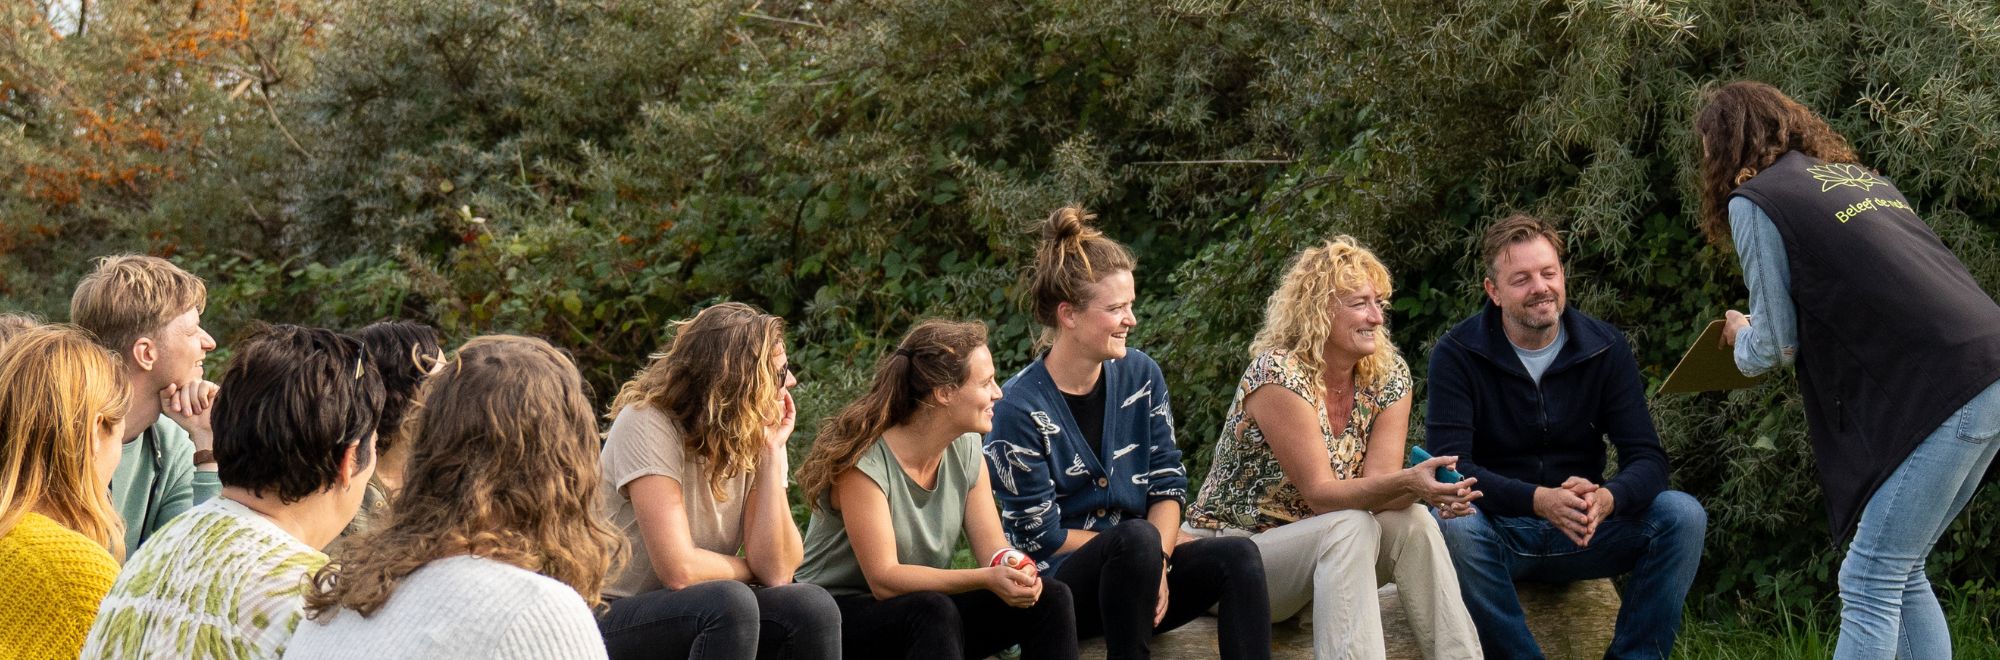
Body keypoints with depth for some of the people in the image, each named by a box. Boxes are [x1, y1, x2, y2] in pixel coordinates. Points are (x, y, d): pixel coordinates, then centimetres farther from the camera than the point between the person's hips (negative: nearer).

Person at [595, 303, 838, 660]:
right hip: (615, 622, -6)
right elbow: (680, 570, -25)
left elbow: (776, 571, -12)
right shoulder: (648, 424, -18)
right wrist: (752, 570, -7)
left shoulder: (753, 439, 0)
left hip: (702, 620, 6)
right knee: (730, 602, -32)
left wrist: (772, 453, -14)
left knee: (811, 606, -19)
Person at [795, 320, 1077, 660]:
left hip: (923, 611, 7)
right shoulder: (864, 461, -22)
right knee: (934, 612, -37)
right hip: (839, 615, -7)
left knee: (1049, 598, -12)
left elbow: (993, 550, -3)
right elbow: (884, 579, -26)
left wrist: (1014, 569, -29)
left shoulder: (966, 450, -1)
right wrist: (986, 579, -37)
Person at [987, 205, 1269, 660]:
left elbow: (1168, 486, 4)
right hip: (1058, 584, -5)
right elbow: (1044, 534, -11)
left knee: (1238, 557, -24)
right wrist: (1138, 543, -11)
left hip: (1134, 573, 5)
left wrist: (1156, 558, -15)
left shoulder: (1141, 375, 3)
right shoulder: (1019, 408, -13)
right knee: (1136, 539, -36)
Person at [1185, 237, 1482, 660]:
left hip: (1318, 549, 6)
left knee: (1412, 522, -21)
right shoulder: (1278, 375, -20)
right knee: (1351, 527, -31)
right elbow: (1320, 494, -24)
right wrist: (1406, 483, -40)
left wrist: (1433, 490, -34)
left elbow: (1378, 485, -12)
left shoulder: (1389, 375, -2)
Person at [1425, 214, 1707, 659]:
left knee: (1683, 515, -21)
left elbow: (1647, 459, -7)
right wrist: (1541, 500, -35)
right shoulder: (1458, 354, -8)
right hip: (1500, 532, -3)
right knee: (1453, 525, -36)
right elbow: (1450, 465, -19)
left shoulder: (1605, 348, -1)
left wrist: (1606, 499, -32)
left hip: (1582, 532, 3)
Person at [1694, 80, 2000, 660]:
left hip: (1946, 388, -8)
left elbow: (1775, 346, 0)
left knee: (1870, 586, -5)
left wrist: (1742, 339, 22)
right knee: (1903, 576, 16)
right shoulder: (1854, 174, 24)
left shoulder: (1753, 199, 0)